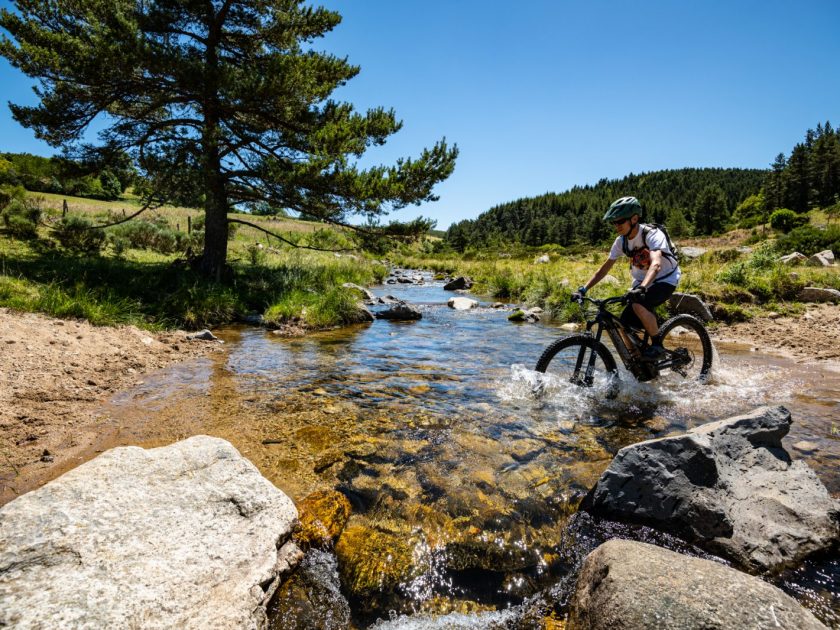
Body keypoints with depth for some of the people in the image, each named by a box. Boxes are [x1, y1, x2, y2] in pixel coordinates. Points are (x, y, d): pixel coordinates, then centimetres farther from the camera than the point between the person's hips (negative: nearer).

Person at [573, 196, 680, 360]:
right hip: (641, 281, 6)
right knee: (626, 322, -8)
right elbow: (605, 267, -3)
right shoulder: (621, 241, -8)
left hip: (665, 280, -6)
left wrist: (641, 288, -60)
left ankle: (657, 345, -15)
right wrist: (583, 289, -12)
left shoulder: (652, 234, -26)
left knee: (639, 304, -34)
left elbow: (656, 264, -42)